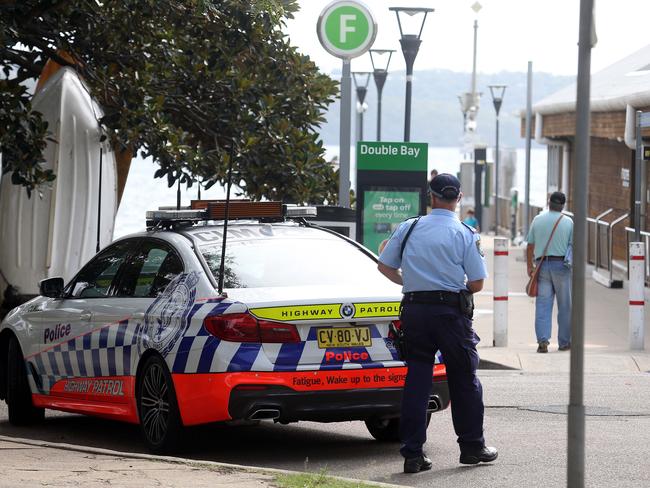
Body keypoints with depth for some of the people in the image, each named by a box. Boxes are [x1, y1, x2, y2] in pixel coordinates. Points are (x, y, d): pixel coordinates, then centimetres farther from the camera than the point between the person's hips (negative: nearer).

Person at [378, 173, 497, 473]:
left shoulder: (408, 228, 5)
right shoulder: (465, 234, -3)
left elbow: (385, 267, 9)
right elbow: (477, 283, -5)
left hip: (414, 309, 3)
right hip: (450, 310, -3)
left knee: (416, 380, 5)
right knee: (464, 379, 10)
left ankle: (412, 453, 2)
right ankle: (472, 446, 17)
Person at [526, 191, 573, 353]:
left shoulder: (537, 220, 4)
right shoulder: (568, 222, -1)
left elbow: (530, 246, 6)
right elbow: (573, 246, -3)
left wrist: (530, 266, 14)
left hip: (542, 265, 1)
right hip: (562, 265, -1)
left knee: (543, 305, 0)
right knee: (565, 306, 8)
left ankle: (542, 340, -12)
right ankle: (564, 342, 13)